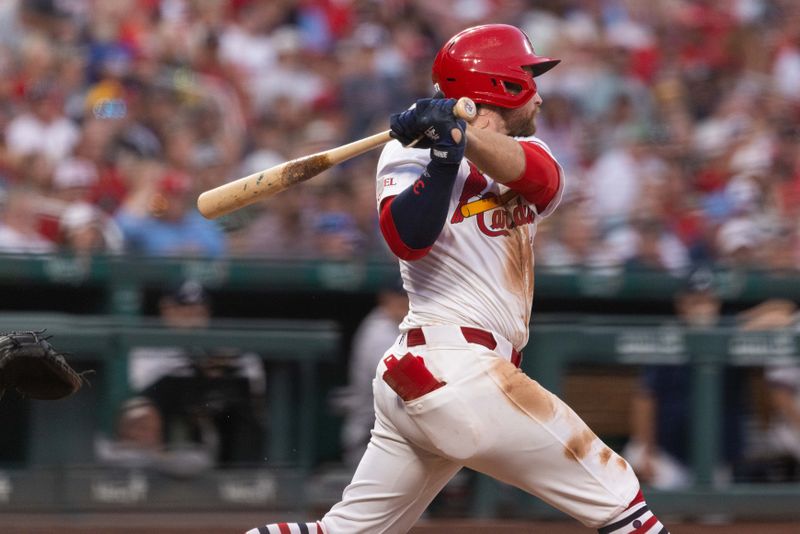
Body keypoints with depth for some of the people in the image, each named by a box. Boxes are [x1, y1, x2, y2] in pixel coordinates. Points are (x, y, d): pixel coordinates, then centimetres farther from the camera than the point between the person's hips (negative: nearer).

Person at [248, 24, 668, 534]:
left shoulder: (522, 152, 18)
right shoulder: (414, 149, -2)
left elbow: (540, 175, -8)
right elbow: (407, 238, -19)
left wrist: (462, 137, -25)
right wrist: (445, 154, -27)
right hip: (456, 372, -8)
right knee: (615, 492, -5)